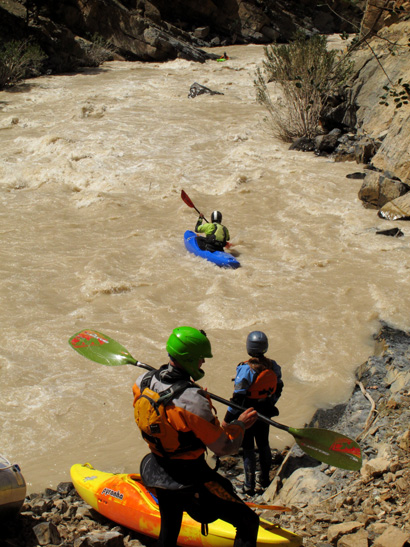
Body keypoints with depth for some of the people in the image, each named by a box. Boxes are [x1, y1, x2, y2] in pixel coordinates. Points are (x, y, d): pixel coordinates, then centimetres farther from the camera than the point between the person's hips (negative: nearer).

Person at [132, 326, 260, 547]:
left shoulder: (144, 381, -9)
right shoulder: (193, 400, -29)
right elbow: (224, 447, -21)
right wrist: (240, 424, -2)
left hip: (158, 472, 8)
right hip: (191, 478, -7)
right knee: (248, 522, 0)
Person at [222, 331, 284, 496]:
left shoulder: (245, 369, -25)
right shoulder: (273, 366, -7)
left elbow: (238, 397, -23)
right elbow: (278, 390, 6)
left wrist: (228, 418, -14)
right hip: (265, 414, 5)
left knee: (248, 448, 8)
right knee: (263, 445, 21)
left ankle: (250, 486, 16)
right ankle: (265, 479, 36)